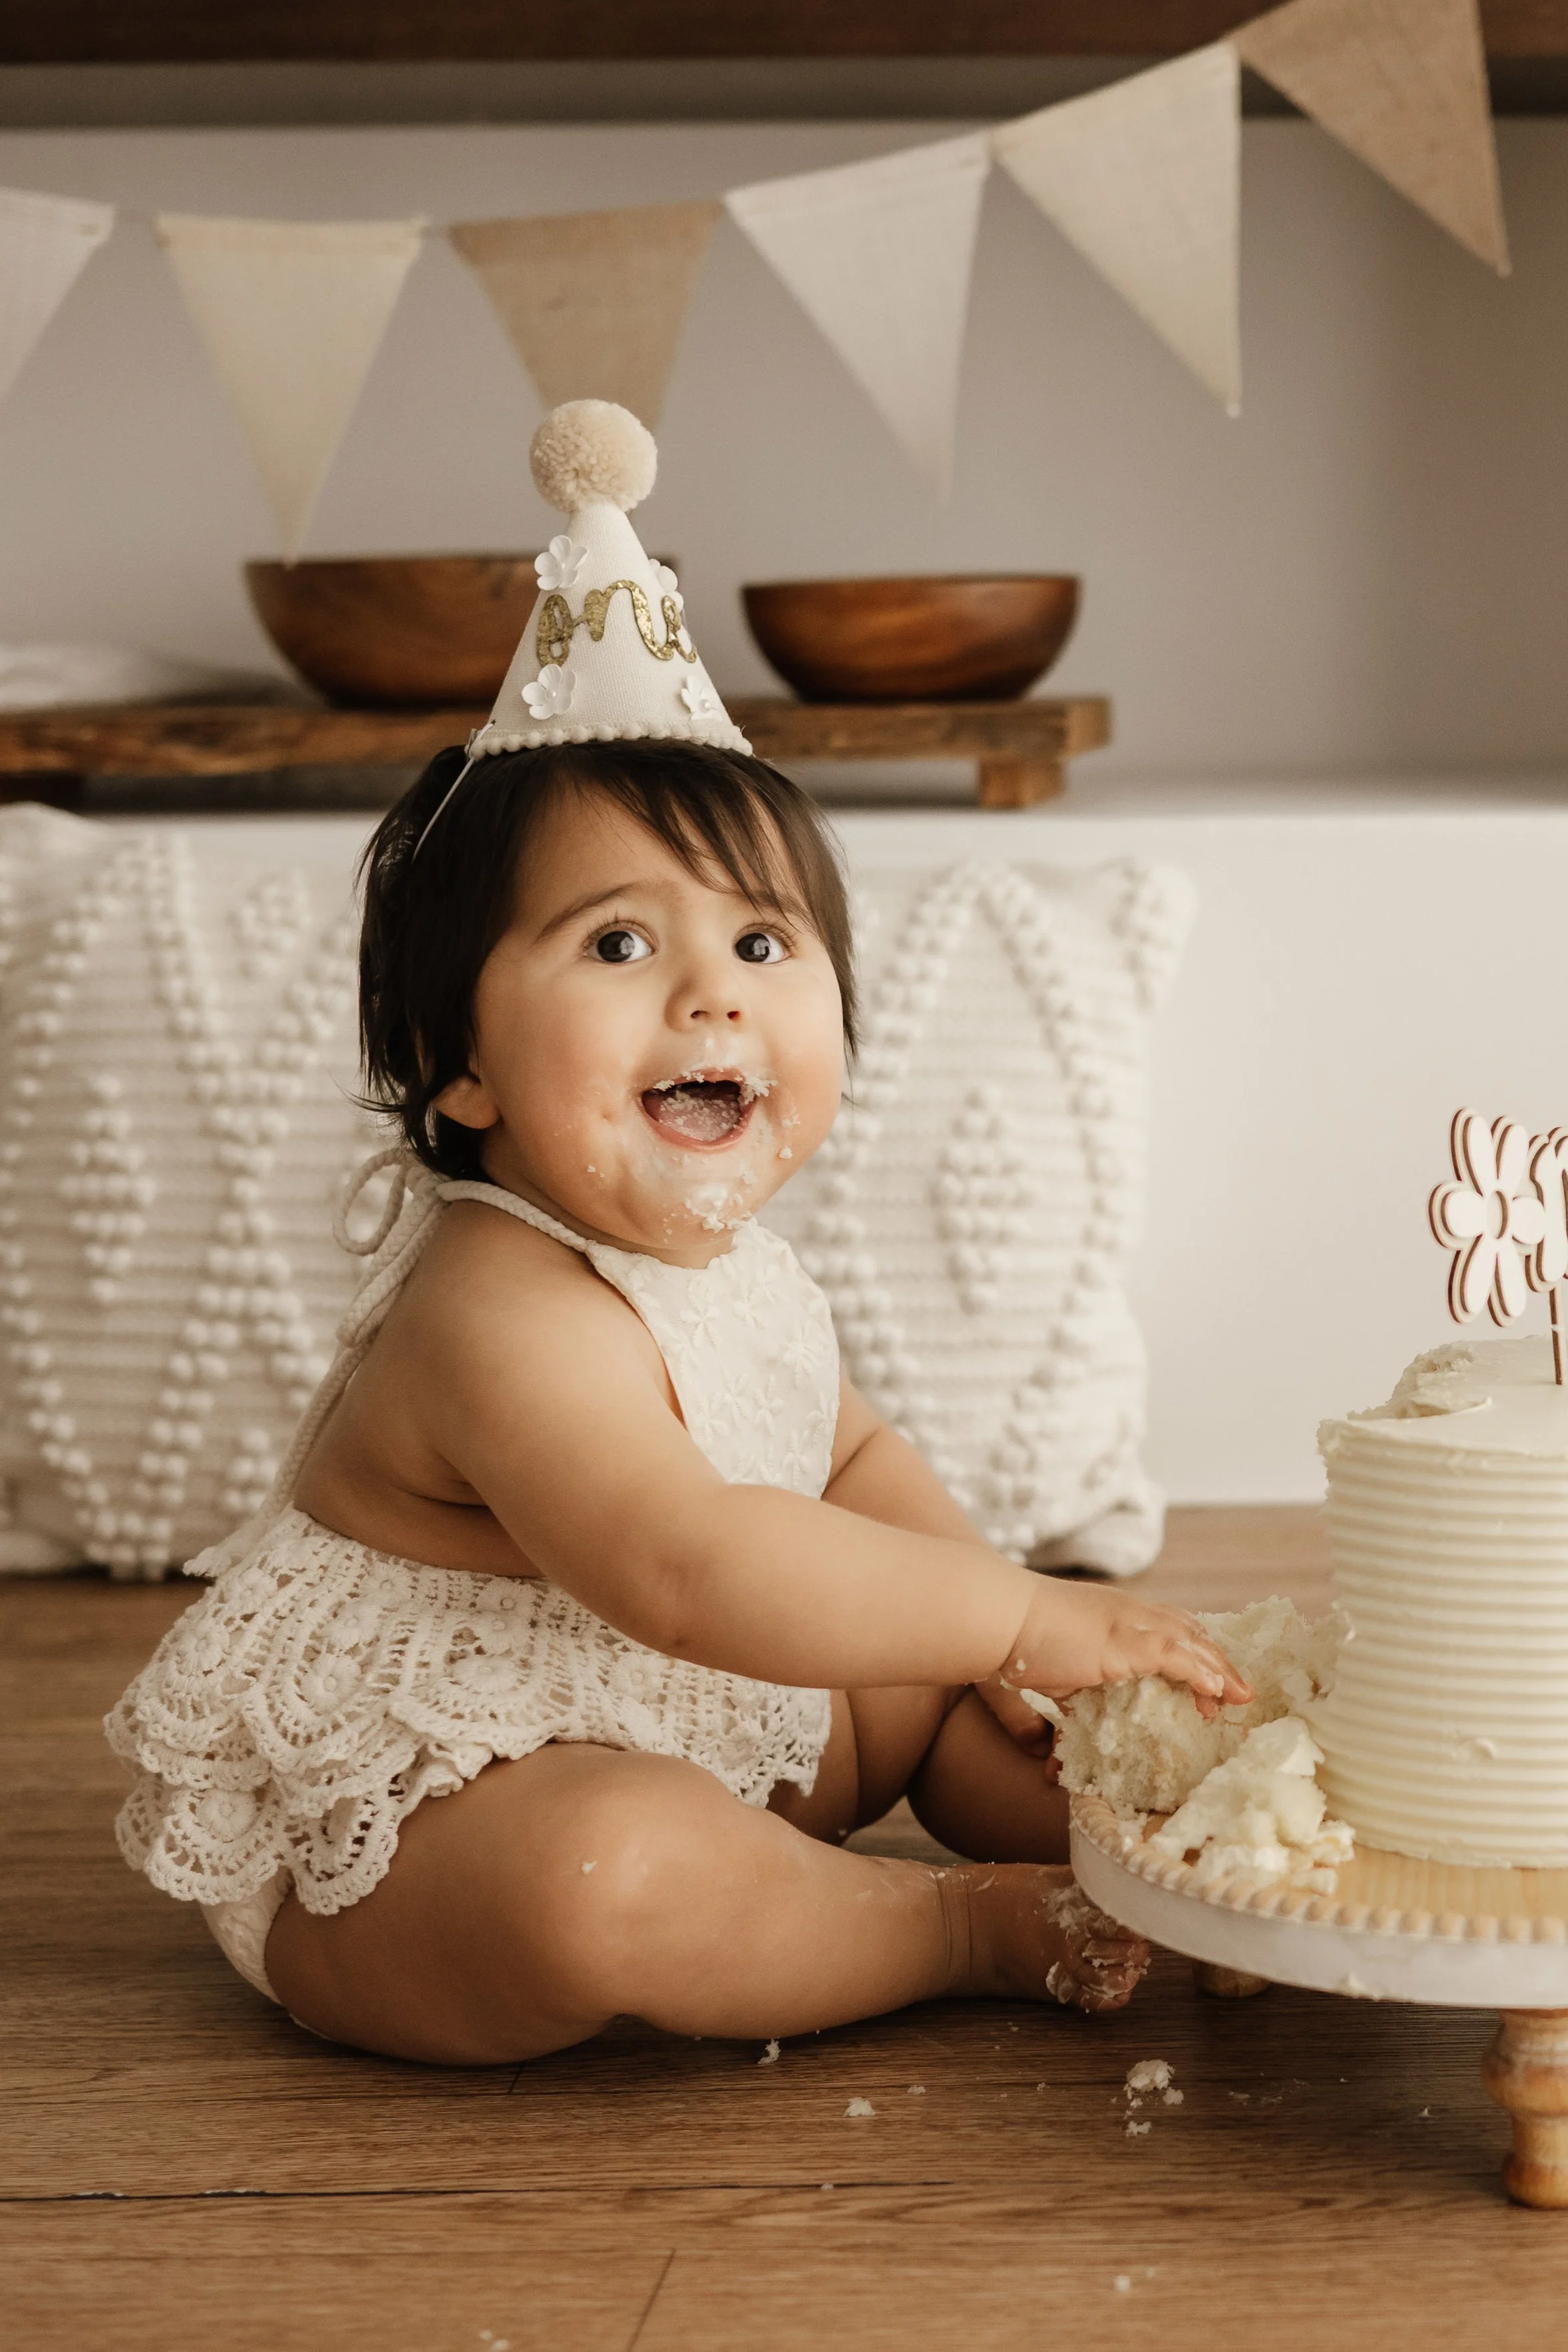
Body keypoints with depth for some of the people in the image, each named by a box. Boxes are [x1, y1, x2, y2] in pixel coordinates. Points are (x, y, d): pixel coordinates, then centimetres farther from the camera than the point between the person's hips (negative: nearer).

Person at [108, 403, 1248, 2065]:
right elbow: (687, 1570, -43)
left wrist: (963, 1595, 0)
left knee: (944, 1676, 11)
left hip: (671, 1744, 10)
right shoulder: (506, 1313, -31)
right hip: (363, 1852, -10)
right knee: (609, 1870, -38)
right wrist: (1017, 1613, -37)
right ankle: (980, 1927, -17)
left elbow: (855, 1460, 20)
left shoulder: (735, 1269, 3)